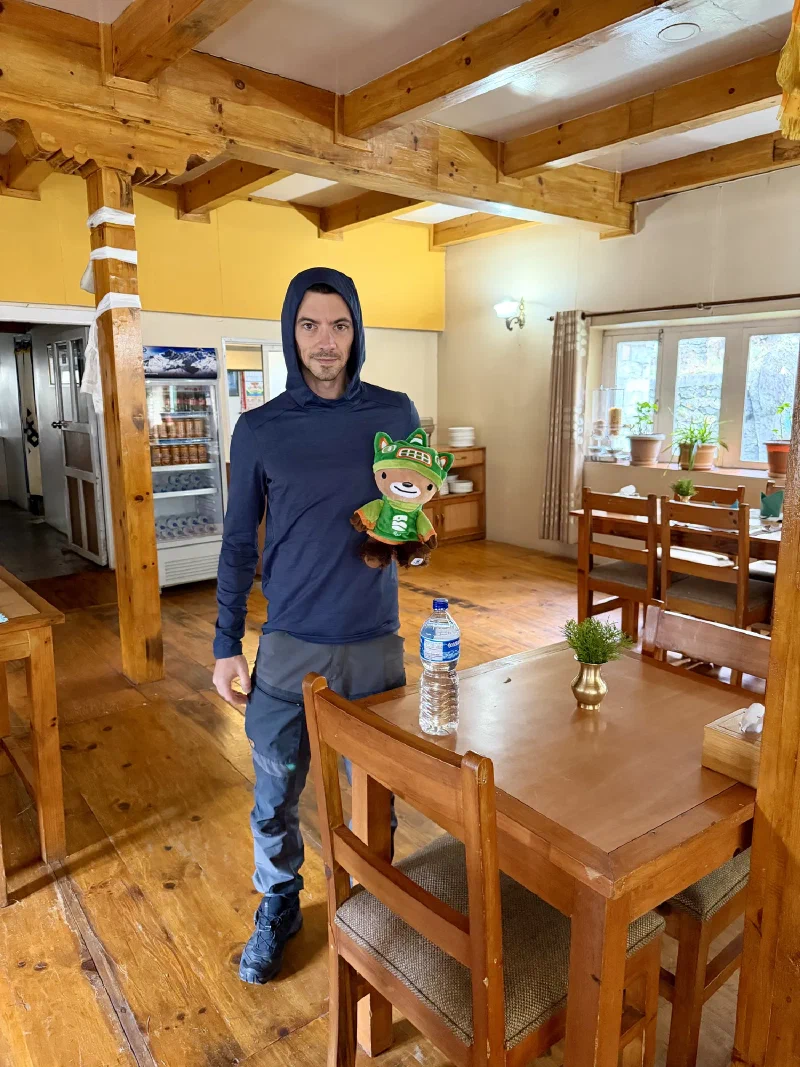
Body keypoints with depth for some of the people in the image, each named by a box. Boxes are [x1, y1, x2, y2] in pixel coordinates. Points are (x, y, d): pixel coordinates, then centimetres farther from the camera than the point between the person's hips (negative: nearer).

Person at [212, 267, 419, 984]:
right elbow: (239, 544, 3)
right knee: (276, 796, 13)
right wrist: (227, 645, 1)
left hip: (375, 642, 1)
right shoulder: (260, 430, -2)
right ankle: (279, 908, 40)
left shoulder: (395, 414, -1)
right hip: (290, 645, 0)